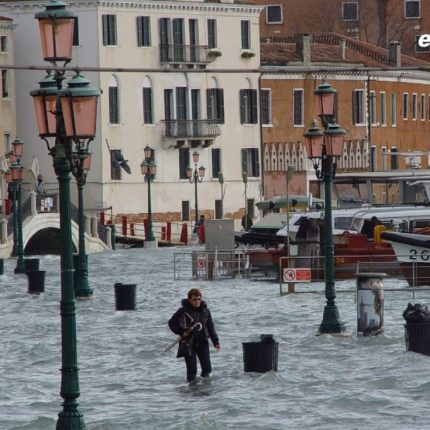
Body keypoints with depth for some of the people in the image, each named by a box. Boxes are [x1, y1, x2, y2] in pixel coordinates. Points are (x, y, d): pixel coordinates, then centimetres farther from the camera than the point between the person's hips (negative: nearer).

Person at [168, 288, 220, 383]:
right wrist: (181, 332, -11)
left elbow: (210, 326, 12)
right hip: (188, 343, -4)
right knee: (192, 369, -4)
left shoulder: (205, 310, 4)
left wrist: (215, 341, 9)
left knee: (207, 368, 0)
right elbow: (172, 323, 1)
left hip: (202, 342, 4)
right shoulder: (183, 311, -8)